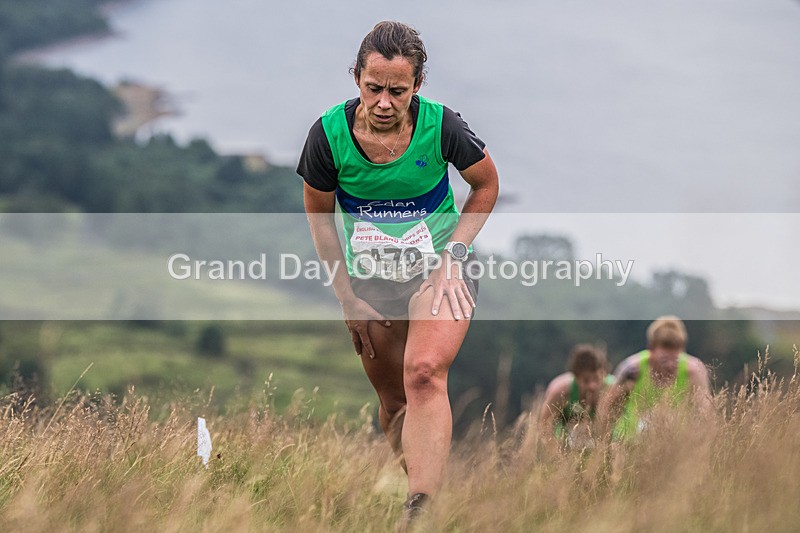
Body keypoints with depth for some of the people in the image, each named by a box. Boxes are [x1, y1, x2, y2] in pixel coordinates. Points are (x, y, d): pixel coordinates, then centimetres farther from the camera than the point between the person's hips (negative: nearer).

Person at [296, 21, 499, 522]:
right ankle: (419, 483, 30)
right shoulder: (329, 133, -15)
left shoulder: (442, 125, -18)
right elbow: (319, 217, 1)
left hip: (438, 269, -3)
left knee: (425, 375, -24)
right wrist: (348, 300, 1)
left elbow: (487, 185, 2)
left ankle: (421, 512, -32)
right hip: (370, 279, 3)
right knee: (394, 401, 8)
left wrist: (455, 254, -8)